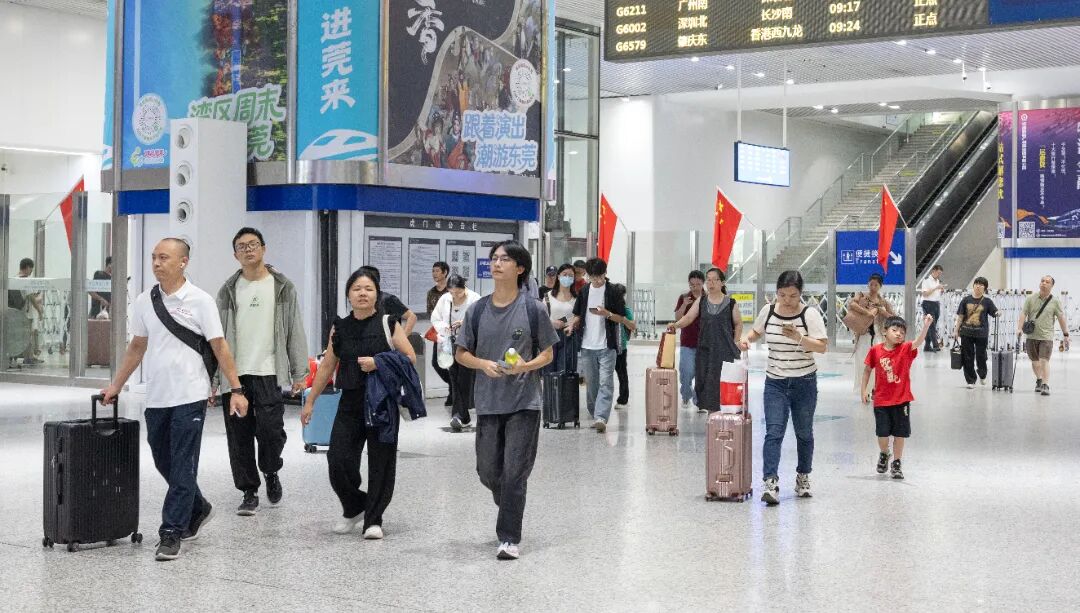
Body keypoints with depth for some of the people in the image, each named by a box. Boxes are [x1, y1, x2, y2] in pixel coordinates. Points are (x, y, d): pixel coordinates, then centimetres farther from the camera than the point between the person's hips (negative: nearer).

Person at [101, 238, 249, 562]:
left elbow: (219, 347, -6)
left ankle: (171, 535, 0)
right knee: (163, 462, 14)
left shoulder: (200, 301, -6)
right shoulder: (144, 301, 8)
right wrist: (116, 386, 18)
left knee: (182, 468, -3)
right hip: (156, 398, 6)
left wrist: (236, 390, -10)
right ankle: (198, 509, 35)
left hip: (189, 397, -5)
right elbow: (137, 347, 18)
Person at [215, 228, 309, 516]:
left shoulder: (283, 287, 6)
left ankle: (271, 472, 20)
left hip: (269, 373, -2)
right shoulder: (229, 290, 9)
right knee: (239, 437, 3)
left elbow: (296, 331, 5)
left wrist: (299, 373, -1)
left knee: (270, 430, -10)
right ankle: (249, 492, 14)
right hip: (234, 374, 2)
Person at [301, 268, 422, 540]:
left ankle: (373, 519, 12)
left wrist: (378, 362, -16)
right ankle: (353, 509, 20)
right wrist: (310, 402, 14)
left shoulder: (388, 324, -1)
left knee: (381, 463, 0)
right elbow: (327, 366, 14)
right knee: (338, 461, -5)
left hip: (382, 403, -2)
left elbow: (410, 358, -4)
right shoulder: (340, 327, 8)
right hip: (350, 403, 3)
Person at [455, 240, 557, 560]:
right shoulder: (477, 311, 3)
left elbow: (547, 354, 3)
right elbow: (462, 353, 11)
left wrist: (525, 366, -17)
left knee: (515, 473, -5)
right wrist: (483, 364, -10)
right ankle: (511, 509, 41)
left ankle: (510, 538, 4)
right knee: (488, 471, 11)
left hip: (524, 402, -3)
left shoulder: (532, 309, -3)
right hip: (488, 402, 3)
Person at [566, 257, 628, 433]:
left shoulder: (613, 292, -2)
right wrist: (572, 325, -3)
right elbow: (578, 315, 17)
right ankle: (595, 415, 20)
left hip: (607, 346, -4)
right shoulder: (584, 292, 10)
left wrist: (607, 314, -18)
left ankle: (601, 417, -19)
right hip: (587, 346, 4)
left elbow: (621, 318, 0)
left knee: (605, 383, -11)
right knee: (591, 383, 10)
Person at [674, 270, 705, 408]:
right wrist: (684, 305, -17)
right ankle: (686, 396, 19)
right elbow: (677, 318, -2)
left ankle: (699, 400, 13)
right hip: (687, 342, 0)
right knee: (687, 372, -5)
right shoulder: (684, 297, 4)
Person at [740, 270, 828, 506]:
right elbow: (757, 331, 19)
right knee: (774, 432, -12)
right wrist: (747, 339, -2)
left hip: (804, 383, -1)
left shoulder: (810, 314, -10)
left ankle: (803, 477, 31)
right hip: (775, 383, 1)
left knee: (804, 433, 12)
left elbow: (822, 347, -13)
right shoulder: (768, 311, 0)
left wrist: (799, 338, -27)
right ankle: (771, 482, -19)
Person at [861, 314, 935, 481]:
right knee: (882, 433, 6)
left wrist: (926, 326, -43)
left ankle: (897, 464, 21)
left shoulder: (906, 349, -7)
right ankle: (884, 454, 36)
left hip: (901, 400, 0)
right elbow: (867, 370, 7)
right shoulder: (875, 350, -5)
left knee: (900, 433, 5)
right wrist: (864, 389, 4)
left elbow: (919, 342, -27)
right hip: (881, 400, 0)